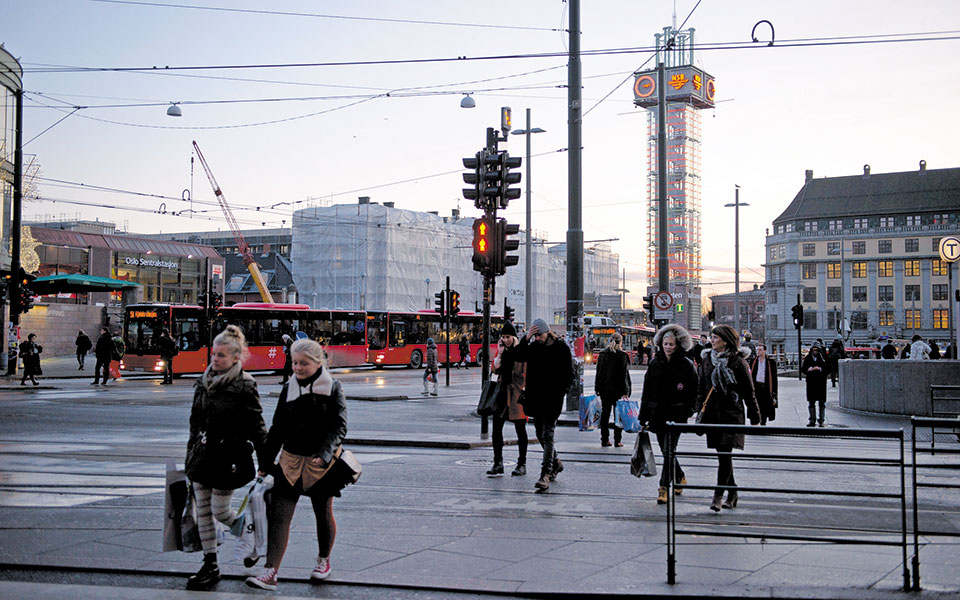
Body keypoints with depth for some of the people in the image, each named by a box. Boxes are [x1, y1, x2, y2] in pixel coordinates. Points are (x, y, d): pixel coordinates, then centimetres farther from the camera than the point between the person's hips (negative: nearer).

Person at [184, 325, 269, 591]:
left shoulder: (244, 386, -11)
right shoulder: (203, 382, 8)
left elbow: (257, 427, -10)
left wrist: (266, 463, -10)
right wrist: (190, 456, 19)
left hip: (228, 457, -6)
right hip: (203, 455, 7)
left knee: (220, 511, -3)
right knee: (203, 511, 8)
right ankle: (210, 565, 17)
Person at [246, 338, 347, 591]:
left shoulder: (333, 388, -5)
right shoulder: (288, 390, 6)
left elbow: (339, 427, -8)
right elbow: (277, 428, 11)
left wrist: (324, 454, -22)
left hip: (322, 462, -3)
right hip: (290, 460, 3)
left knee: (323, 514, 12)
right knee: (279, 515, -7)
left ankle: (323, 559, 35)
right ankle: (270, 572, -9)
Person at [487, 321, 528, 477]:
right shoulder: (501, 349, 11)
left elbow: (527, 372, -4)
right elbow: (496, 370, 6)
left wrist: (525, 389, -11)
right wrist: (500, 354, -5)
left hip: (517, 392, -5)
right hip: (502, 391, 5)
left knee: (520, 428, 1)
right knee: (496, 427, 1)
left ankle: (522, 464, 8)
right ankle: (498, 463, 8)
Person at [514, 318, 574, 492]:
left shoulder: (562, 348, -4)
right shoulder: (533, 346, 10)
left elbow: (569, 373, -3)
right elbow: (519, 357, -4)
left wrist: (560, 393, -12)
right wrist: (526, 339, -14)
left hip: (552, 399, -6)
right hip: (535, 398, 6)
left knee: (547, 436, -9)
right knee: (540, 434, 15)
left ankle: (545, 475, -12)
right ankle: (556, 462, 36)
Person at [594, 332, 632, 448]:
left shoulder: (601, 354, 6)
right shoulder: (622, 355, -9)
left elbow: (598, 372, 8)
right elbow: (623, 374, -12)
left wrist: (597, 389, 12)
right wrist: (625, 391, -12)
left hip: (604, 389, 4)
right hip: (618, 389, -4)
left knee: (605, 413, 9)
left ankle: (604, 440, 9)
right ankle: (617, 440, 2)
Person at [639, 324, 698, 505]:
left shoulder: (687, 365, -3)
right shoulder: (655, 364, 8)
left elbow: (695, 391, -1)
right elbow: (646, 392, 10)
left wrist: (688, 411, -10)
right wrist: (643, 417, 9)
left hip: (676, 415, -5)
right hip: (657, 414, 5)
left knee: (669, 450, -12)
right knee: (666, 451, 14)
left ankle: (664, 487, -11)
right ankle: (680, 478, 36)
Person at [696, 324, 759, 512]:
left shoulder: (737, 362, -5)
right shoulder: (707, 360, 9)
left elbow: (748, 391, -1)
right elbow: (701, 388, 17)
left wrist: (754, 418, 1)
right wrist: (700, 410, 10)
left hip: (732, 414, -5)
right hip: (712, 414, 5)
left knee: (725, 454, -12)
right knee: (722, 454, 9)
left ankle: (718, 496, -11)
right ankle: (733, 492, 22)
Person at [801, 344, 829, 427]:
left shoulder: (823, 358, 0)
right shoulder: (808, 358, 6)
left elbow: (828, 368, -3)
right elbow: (802, 369, 7)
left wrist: (820, 369, -17)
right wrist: (808, 370, -12)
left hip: (821, 383, -2)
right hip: (811, 382, 2)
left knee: (822, 403, 1)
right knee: (811, 403, 7)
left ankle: (821, 420, 8)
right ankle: (812, 420, 16)